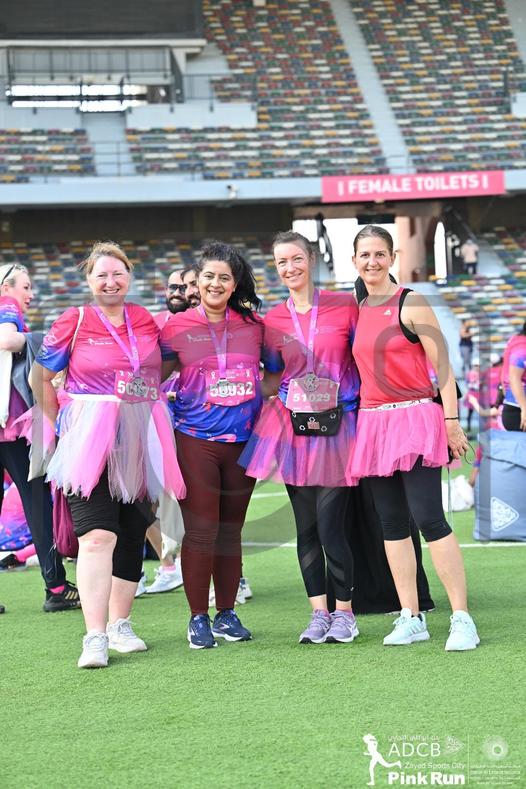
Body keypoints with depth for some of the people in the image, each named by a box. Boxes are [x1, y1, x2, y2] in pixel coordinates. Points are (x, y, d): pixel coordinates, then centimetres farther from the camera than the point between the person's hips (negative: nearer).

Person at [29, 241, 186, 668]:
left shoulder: (146, 321, 9)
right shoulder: (74, 322, -1)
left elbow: (160, 370, 24)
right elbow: (40, 378, 5)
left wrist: (146, 406, 12)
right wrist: (64, 423, 4)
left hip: (141, 442, 5)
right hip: (91, 442, -5)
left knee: (132, 536, 10)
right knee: (98, 535, -15)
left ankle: (120, 623, 23)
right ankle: (95, 637, -17)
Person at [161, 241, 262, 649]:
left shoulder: (252, 325, 7)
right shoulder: (178, 327, 0)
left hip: (243, 440, 3)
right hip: (196, 440, -3)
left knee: (231, 530, 9)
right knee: (201, 530, -5)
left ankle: (227, 614, 18)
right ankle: (198, 618, 4)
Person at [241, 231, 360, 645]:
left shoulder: (345, 306, -1)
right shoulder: (273, 320, 8)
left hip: (339, 426, -3)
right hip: (293, 426, 3)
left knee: (330, 525, -9)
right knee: (306, 527, 6)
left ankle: (344, 612, 7)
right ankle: (318, 613, 16)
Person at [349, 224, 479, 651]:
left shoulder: (411, 305, -4)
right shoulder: (357, 312, 13)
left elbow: (442, 365, -6)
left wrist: (451, 420, -12)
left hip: (415, 419, -6)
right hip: (373, 423, 6)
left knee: (428, 517, -13)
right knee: (392, 523, 5)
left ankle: (462, 619, -10)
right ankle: (411, 619, 11)